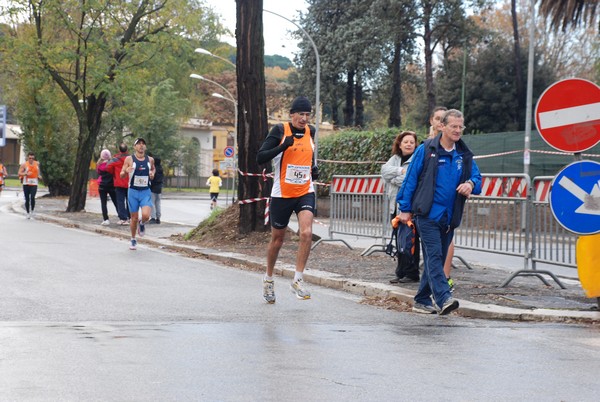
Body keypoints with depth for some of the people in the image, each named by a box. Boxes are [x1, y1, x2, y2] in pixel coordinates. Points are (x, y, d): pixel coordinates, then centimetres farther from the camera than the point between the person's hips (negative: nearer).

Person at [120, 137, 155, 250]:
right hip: (133, 191, -1)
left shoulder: (150, 159, 4)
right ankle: (133, 240, 25)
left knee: (146, 215, -19)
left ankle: (142, 224, 18)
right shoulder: (129, 159, -3)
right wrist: (126, 171, -23)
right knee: (134, 218, 4)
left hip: (146, 192, 1)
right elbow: (121, 175, 0)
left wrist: (152, 173, 2)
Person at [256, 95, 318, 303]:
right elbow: (260, 158, -15)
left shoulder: (311, 131, 6)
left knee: (306, 233, -19)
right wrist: (283, 146, -26)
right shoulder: (279, 130, -8)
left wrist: (314, 169, 7)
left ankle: (298, 280, -10)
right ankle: (268, 279, 32)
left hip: (305, 192, 3)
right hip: (282, 194, -3)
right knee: (277, 239, 9)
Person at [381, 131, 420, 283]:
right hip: (396, 205, 7)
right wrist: (400, 171, -14)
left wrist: (393, 180, -5)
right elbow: (385, 170, 0)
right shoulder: (395, 158, 16)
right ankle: (401, 273, 14)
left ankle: (411, 273, 0)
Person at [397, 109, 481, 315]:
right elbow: (411, 179, -1)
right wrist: (405, 209, -1)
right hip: (428, 214, -6)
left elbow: (477, 177, 11)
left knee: (435, 259, 11)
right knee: (434, 255, -16)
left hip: (448, 218, 6)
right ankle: (444, 298, -27)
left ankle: (422, 301, 20)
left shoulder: (465, 155, 10)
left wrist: (471, 184, -14)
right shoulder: (426, 150, -4)